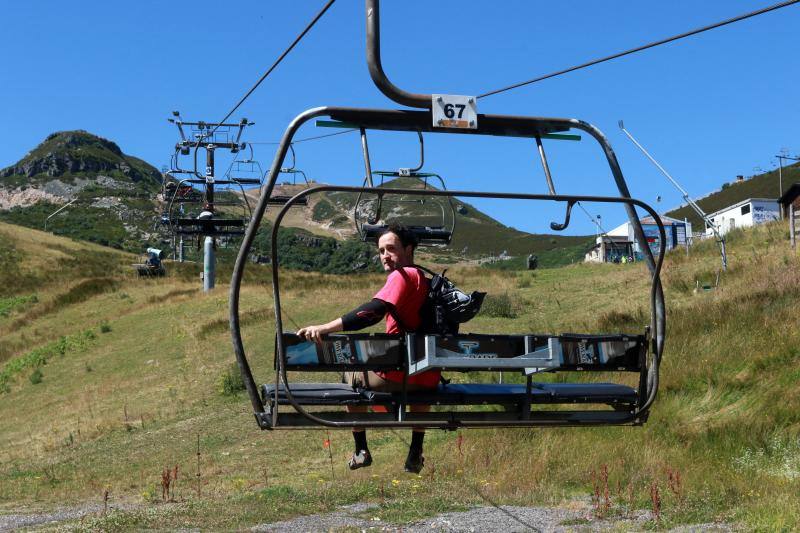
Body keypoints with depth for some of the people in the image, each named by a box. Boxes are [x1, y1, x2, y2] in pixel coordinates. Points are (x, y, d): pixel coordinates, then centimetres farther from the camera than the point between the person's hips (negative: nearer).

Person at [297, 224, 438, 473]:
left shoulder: (402, 276, -11)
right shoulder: (424, 279, 15)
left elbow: (373, 312, -26)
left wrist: (325, 328, -32)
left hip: (397, 376, -7)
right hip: (428, 379, 7)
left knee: (351, 377, 22)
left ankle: (361, 450, 25)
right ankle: (416, 452, 38)